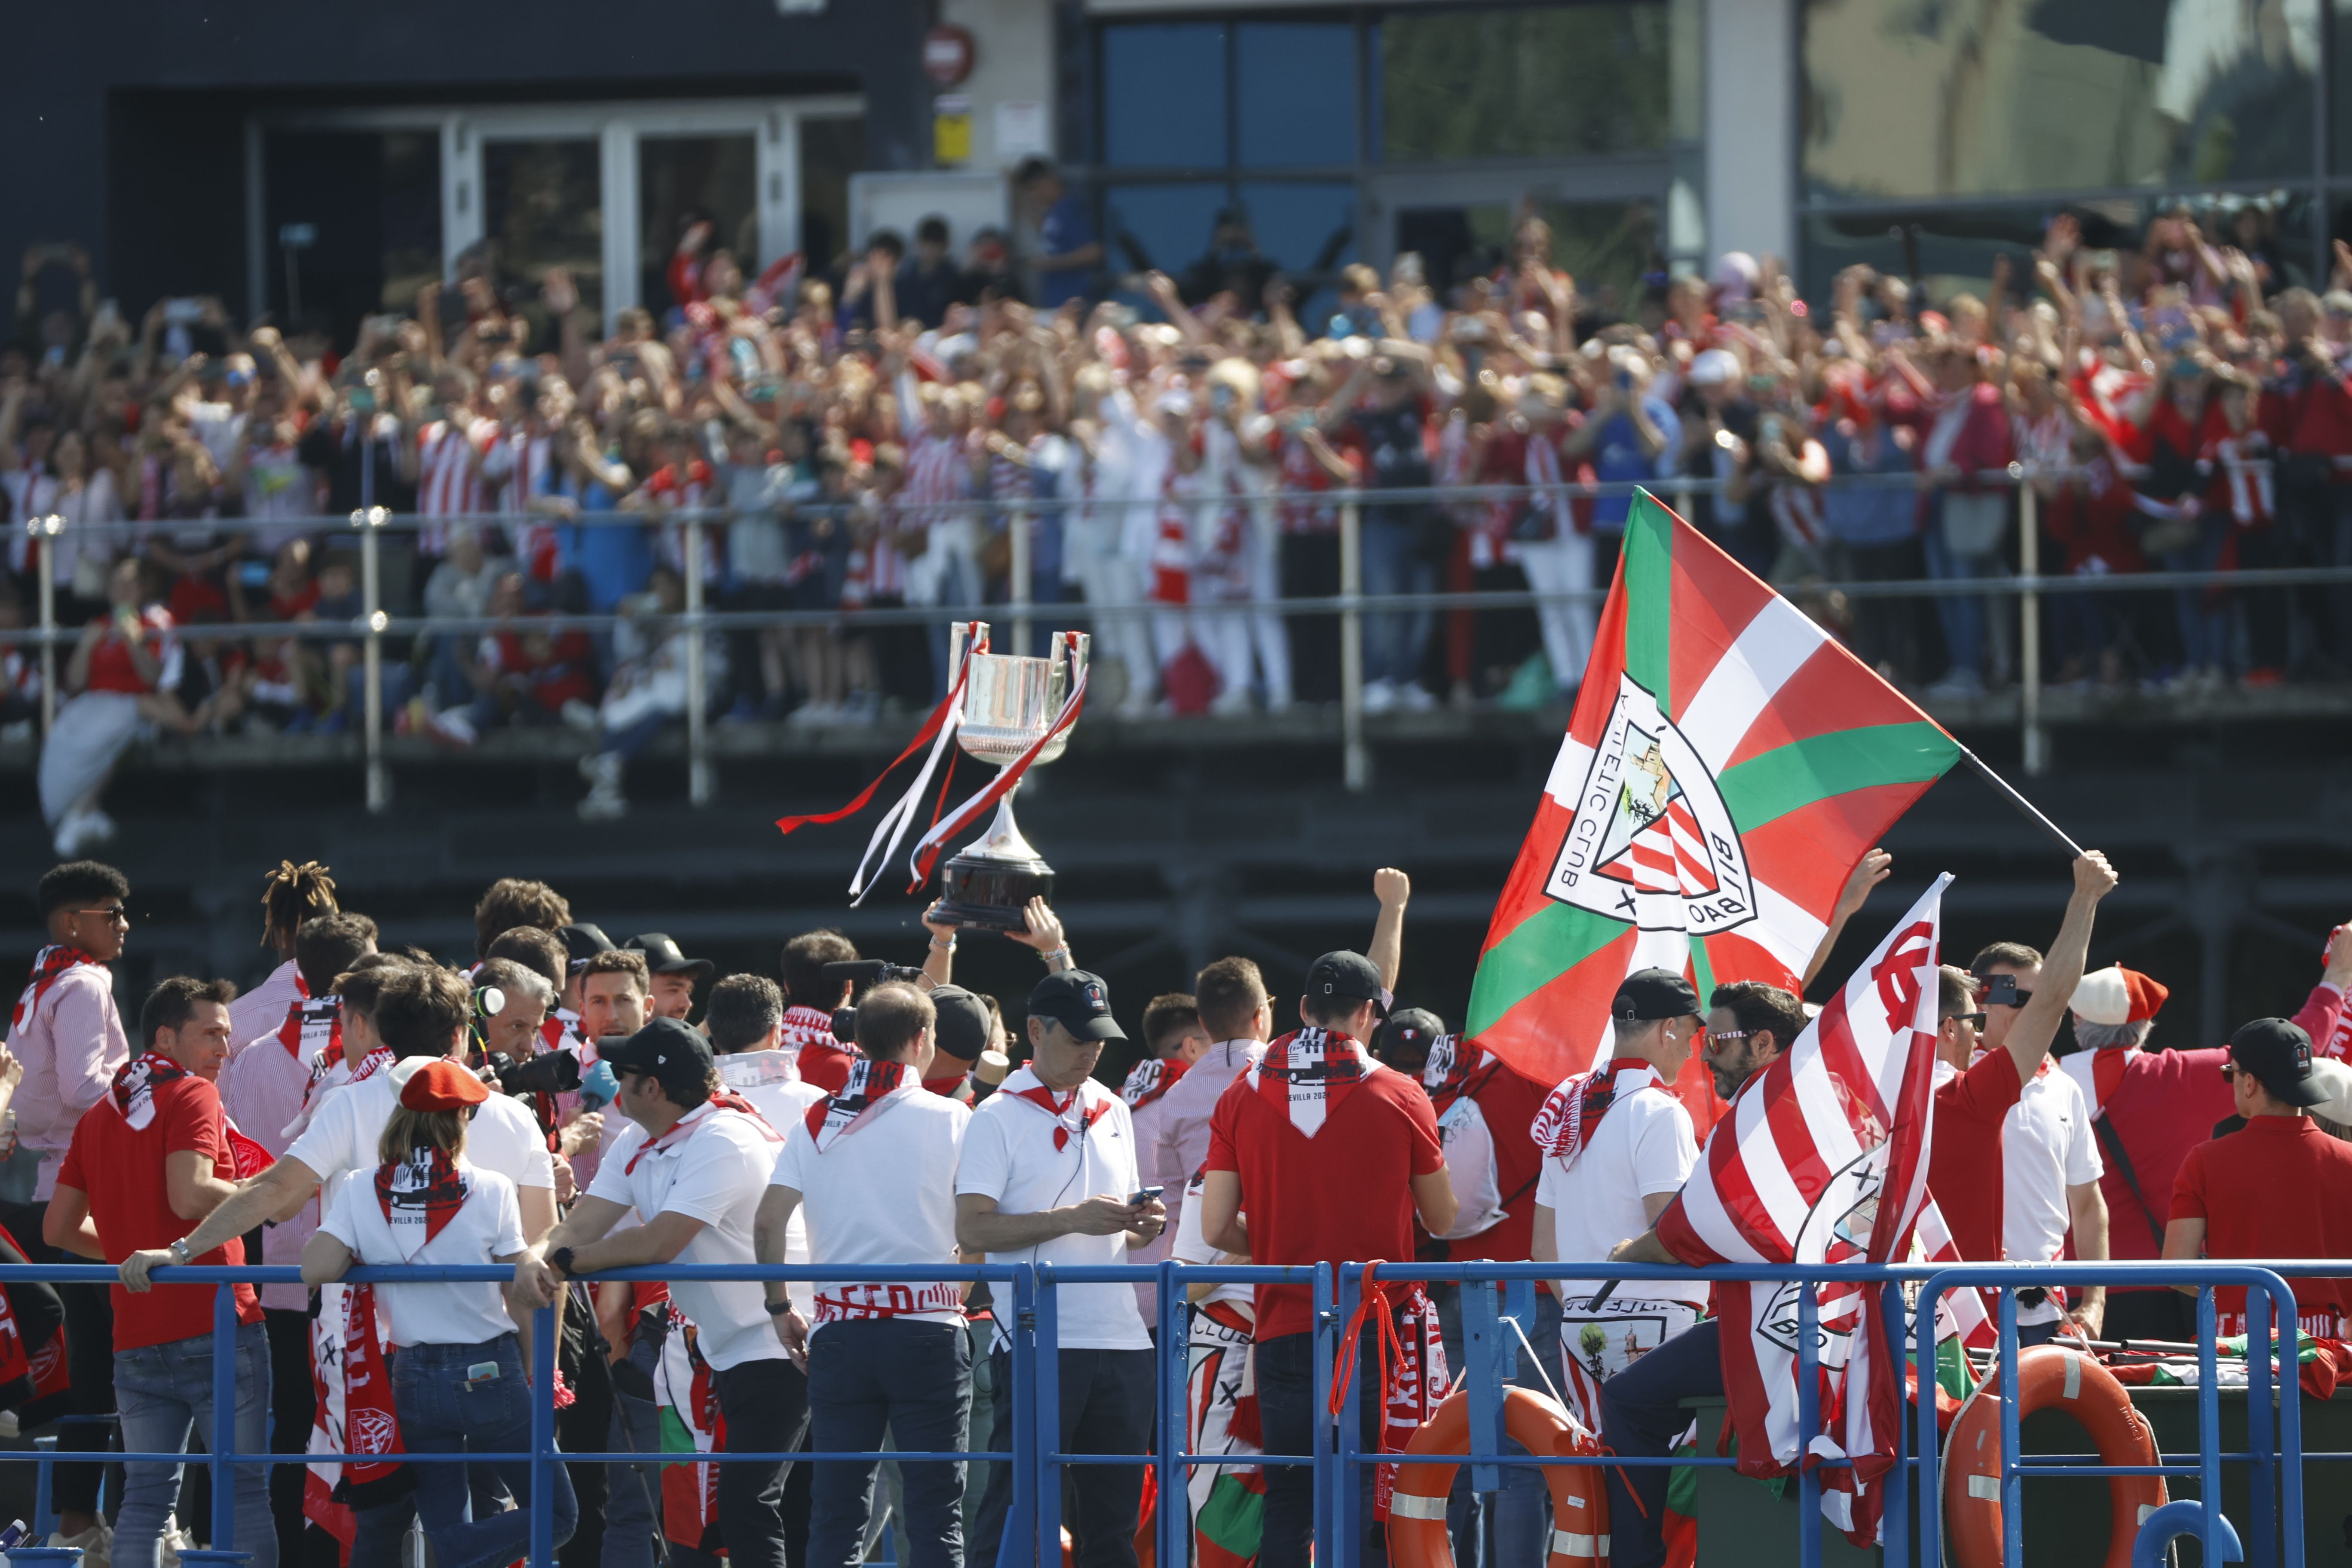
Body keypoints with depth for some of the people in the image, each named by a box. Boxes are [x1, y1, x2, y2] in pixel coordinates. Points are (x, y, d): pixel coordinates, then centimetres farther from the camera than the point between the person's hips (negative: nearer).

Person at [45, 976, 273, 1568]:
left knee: (146, 1495, 6)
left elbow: (59, 1228, 18)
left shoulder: (100, 1115, 15)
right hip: (217, 1321, -6)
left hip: (136, 1336, 6)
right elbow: (190, 1196, -21)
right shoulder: (193, 1096, -6)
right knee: (246, 1490, 0)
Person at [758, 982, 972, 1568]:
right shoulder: (950, 1120, 0)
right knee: (935, 1511, -2)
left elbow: (768, 1222, 1)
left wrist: (780, 1306, 11)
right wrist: (966, 1293, 10)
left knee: (837, 1509, 6)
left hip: (839, 1328, 3)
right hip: (928, 1325, -3)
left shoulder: (816, 1123, 8)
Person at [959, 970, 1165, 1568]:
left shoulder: (1112, 1112, 17)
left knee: (1114, 1519, 6)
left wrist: (1143, 1224, 1)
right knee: (1014, 1514, -8)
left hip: (1121, 1339, 6)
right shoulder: (998, 1117, -3)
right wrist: (1073, 1219, -19)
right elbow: (972, 1230, -12)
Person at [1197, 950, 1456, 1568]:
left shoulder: (1243, 1098, 1)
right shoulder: (1400, 1098, -3)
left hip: (1283, 1331, 2)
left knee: (1287, 1508, 6)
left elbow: (1216, 1229, 0)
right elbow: (1441, 1221, 7)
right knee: (1367, 1509, 1)